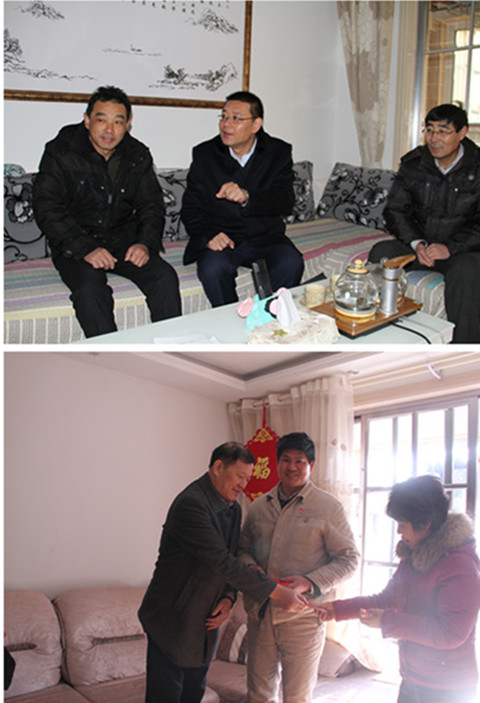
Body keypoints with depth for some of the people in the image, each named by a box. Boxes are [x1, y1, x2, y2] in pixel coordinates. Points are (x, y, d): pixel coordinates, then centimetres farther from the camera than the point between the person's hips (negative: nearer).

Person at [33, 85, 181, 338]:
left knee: (165, 277, -21)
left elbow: (152, 205, 10)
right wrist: (85, 249, -24)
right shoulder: (60, 153, -5)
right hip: (75, 245, -3)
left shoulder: (138, 156, 7)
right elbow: (47, 210, -11)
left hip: (124, 241, 3)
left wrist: (146, 243, -12)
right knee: (90, 286, -33)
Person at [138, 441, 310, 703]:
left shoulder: (233, 509, 9)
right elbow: (221, 561, -27)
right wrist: (275, 591, -27)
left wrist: (228, 597, -7)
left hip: (205, 621, 8)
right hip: (173, 621, -8)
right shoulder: (190, 503, -22)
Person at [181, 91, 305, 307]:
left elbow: (285, 200, -12)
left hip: (266, 238, 1)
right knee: (213, 267, -33)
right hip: (220, 238, 0)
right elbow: (191, 208, 3)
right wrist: (208, 236, -19)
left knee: (291, 263, -29)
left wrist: (246, 197, -32)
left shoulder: (279, 152, 2)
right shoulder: (204, 154, 3)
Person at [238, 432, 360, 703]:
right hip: (260, 616, 4)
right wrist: (250, 567, -3)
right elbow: (244, 548, 20)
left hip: (302, 617, -4)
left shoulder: (328, 507, -4)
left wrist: (309, 582, -17)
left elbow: (349, 559, -4)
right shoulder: (259, 506, 10)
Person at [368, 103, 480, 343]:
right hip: (418, 245, 4)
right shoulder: (413, 163, 2)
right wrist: (417, 243, -16)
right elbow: (395, 210, 1)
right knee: (381, 253, -23)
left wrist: (450, 247, -26)